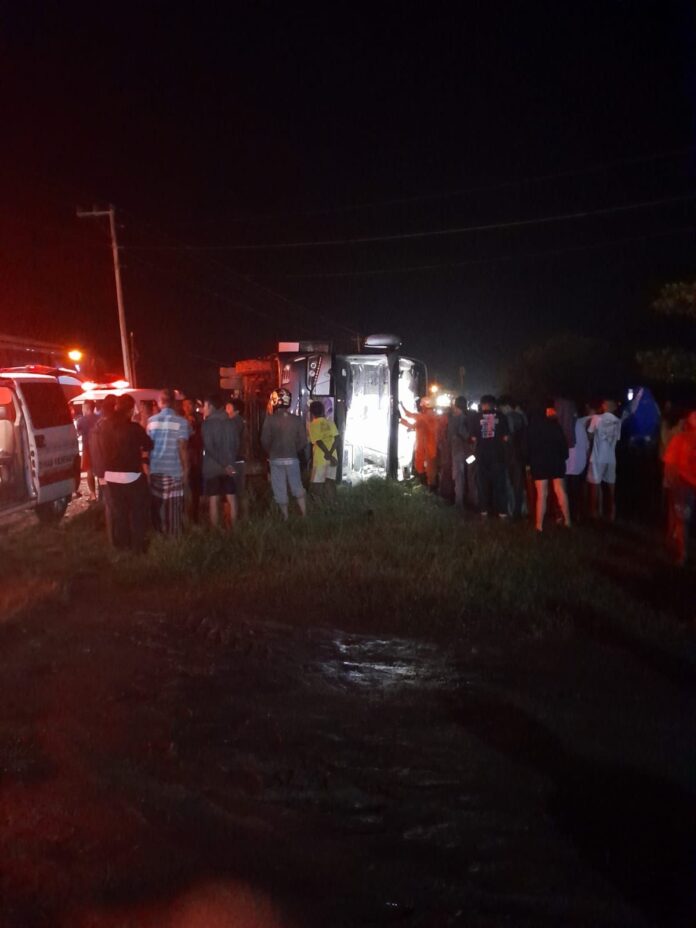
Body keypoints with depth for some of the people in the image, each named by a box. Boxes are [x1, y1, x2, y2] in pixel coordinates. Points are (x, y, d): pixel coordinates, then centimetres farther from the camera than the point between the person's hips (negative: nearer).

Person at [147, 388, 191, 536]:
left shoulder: (151, 421, 2)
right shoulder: (181, 422, -9)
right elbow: (182, 448, -13)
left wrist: (147, 466, 17)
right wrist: (186, 469, -5)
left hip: (154, 469, 4)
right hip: (174, 470, -4)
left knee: (157, 504, 14)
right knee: (174, 507, 4)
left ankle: (159, 534, 23)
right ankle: (174, 535, 8)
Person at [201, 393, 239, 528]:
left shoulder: (207, 423, -9)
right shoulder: (231, 423, 6)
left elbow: (209, 447, -15)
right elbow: (237, 445, 9)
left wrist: (223, 464, -13)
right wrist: (230, 462, 15)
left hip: (212, 467, -4)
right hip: (229, 467, 4)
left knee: (214, 501, 2)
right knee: (232, 500, 7)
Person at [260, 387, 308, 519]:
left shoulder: (270, 419, -10)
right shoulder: (297, 420, -2)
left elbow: (265, 441, -11)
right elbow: (303, 442, -2)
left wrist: (270, 453, 8)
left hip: (276, 460, -2)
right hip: (292, 459, 2)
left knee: (280, 491, 8)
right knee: (297, 488, 14)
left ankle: (285, 519, 15)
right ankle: (304, 516, 16)